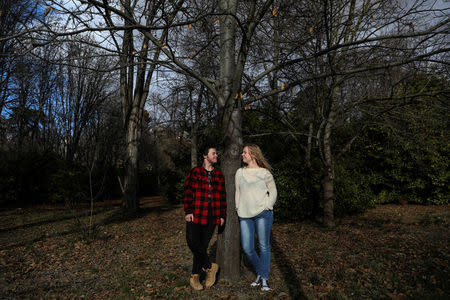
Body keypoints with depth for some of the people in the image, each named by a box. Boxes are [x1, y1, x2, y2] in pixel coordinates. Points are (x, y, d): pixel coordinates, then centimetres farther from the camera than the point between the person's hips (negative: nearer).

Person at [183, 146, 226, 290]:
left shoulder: (219, 175, 13)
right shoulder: (194, 172, 3)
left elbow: (223, 196, 13)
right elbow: (188, 192, -1)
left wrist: (222, 215, 8)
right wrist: (188, 211, -8)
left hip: (212, 217, 3)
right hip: (195, 215, -2)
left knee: (203, 245, 6)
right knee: (193, 241, -15)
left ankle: (195, 276, 20)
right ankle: (210, 267, 7)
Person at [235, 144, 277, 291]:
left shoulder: (264, 173, 1)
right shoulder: (239, 172, 12)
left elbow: (273, 192, 5)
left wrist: (267, 208, -4)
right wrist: (238, 209, 11)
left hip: (262, 214, -4)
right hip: (245, 216, 4)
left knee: (264, 246, 1)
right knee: (247, 248, 3)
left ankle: (264, 279, 16)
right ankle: (259, 273, 27)